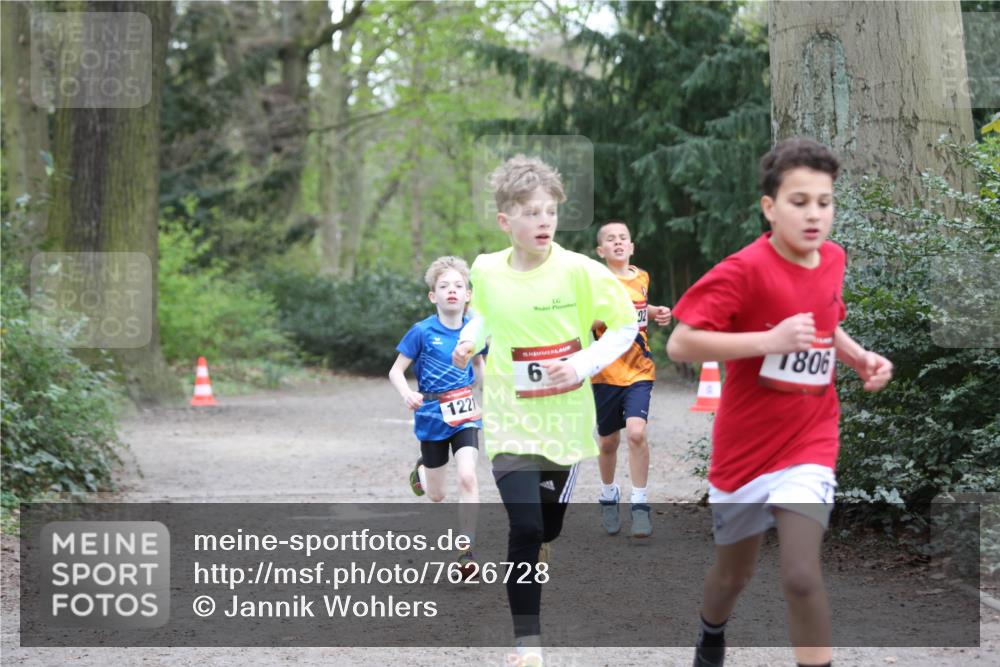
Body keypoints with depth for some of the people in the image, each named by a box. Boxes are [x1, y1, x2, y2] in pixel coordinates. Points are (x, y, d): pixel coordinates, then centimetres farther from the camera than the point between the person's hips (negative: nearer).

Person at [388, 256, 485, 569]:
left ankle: (466, 551, -11)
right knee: (436, 495, 12)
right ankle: (421, 470, 51)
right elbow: (395, 371, -9)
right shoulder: (422, 332, -13)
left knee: (468, 477, -20)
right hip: (432, 417, -1)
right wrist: (407, 394, -29)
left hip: (465, 416, 2)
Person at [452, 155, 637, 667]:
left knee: (550, 525, 14)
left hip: (564, 418, 0)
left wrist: (583, 364, -17)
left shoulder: (580, 271, -13)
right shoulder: (486, 270, -5)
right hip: (510, 418, 0)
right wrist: (470, 340, -2)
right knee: (524, 526, -14)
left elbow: (626, 326, -5)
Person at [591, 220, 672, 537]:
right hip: (606, 372, -2)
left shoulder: (641, 278, 7)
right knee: (608, 441, 9)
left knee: (636, 433, -17)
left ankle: (639, 505, -8)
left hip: (639, 370, 2)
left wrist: (655, 313, 9)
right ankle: (609, 496, 34)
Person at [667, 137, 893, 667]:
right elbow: (680, 344, -25)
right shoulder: (746, 270, -20)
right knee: (733, 573, 18)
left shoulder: (832, 260, -1)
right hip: (745, 445, -2)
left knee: (801, 575, -17)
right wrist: (771, 340, -32)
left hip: (809, 441, 2)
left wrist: (859, 357, 0)